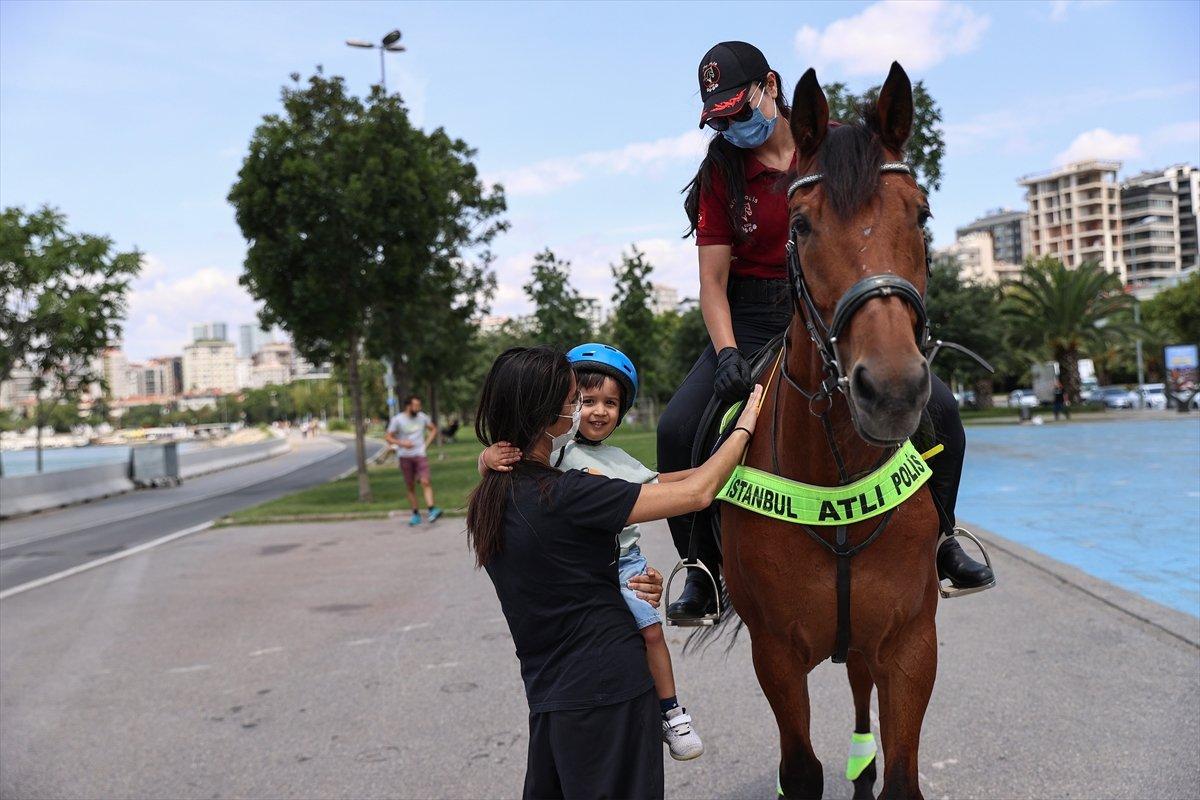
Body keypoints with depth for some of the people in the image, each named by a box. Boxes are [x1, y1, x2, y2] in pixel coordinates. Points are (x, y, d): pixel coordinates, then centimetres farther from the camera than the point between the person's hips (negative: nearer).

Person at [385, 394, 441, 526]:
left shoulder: (422, 417, 3)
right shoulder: (397, 420, -4)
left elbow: (433, 429, 18)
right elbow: (388, 437, -1)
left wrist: (426, 443, 5)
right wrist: (401, 443, -18)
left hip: (420, 455, 0)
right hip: (405, 457, 0)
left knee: (425, 482, -16)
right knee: (410, 487, 5)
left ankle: (431, 510, -23)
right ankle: (416, 515, 13)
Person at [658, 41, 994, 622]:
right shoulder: (720, 173, -1)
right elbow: (712, 282, -5)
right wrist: (727, 354, -22)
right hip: (752, 319, 0)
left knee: (938, 408, -15)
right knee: (676, 429, -20)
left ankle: (938, 541, 10)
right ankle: (704, 568, 1)